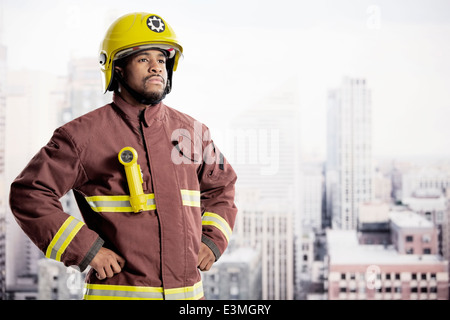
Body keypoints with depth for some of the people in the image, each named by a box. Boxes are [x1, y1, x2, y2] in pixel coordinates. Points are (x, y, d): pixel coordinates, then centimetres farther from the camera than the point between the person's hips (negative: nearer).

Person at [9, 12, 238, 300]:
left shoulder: (194, 132, 8)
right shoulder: (84, 135, -6)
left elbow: (222, 185, 24)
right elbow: (29, 194, -6)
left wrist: (213, 240, 9)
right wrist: (85, 250, -12)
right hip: (119, 291, -4)